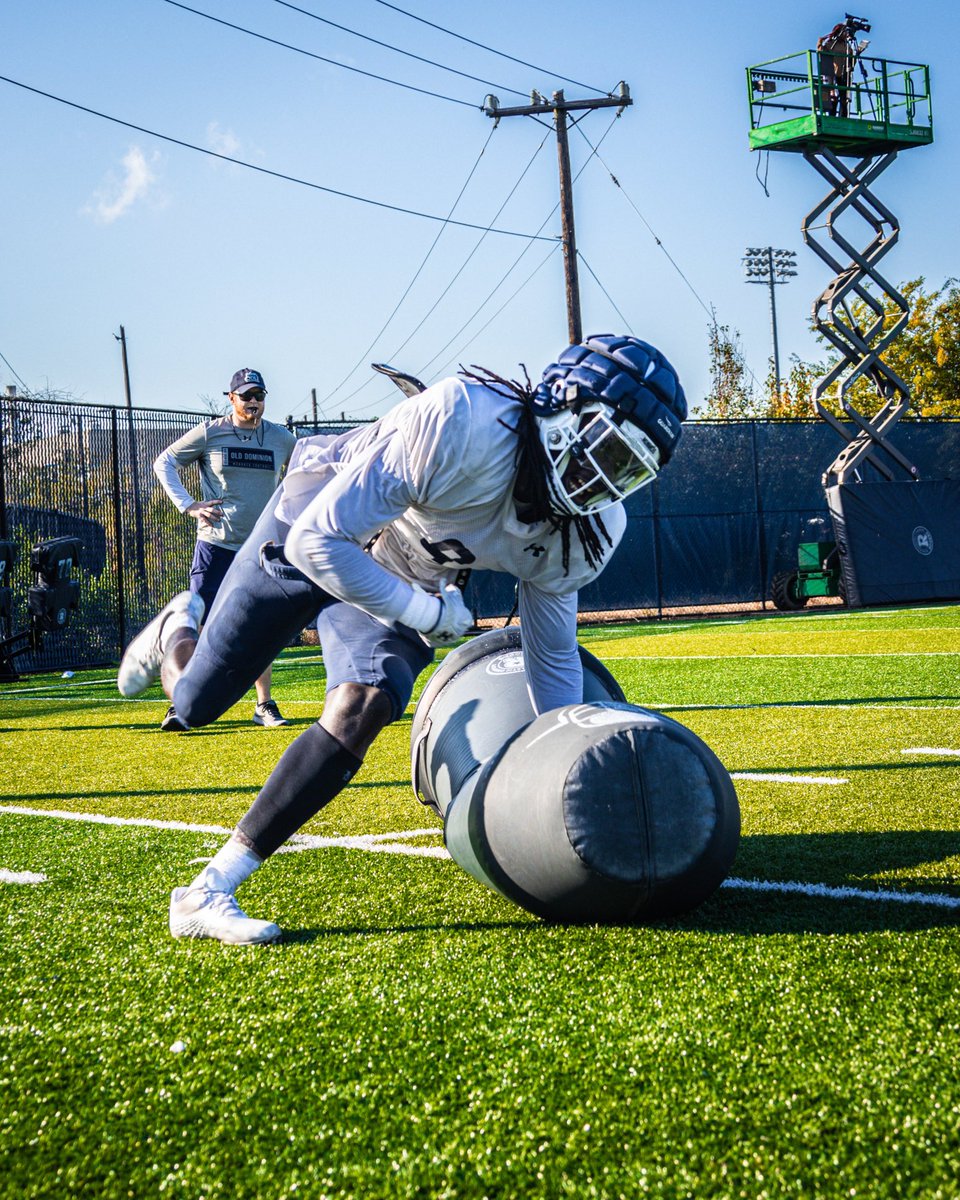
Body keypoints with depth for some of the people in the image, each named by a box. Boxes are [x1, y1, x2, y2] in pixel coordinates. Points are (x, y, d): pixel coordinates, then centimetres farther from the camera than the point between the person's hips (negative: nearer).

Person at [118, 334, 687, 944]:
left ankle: (209, 891, -12)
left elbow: (554, 661, -2)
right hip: (309, 530, -4)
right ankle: (176, 630, 46)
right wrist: (426, 614, -25)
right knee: (195, 701, 5)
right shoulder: (459, 420, -39)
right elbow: (318, 541, -33)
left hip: (404, 576, 4)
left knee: (361, 711, -21)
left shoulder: (585, 533, -18)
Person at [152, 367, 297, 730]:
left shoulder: (280, 438, 6)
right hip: (216, 545, -3)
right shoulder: (209, 433, -3)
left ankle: (264, 705, 17)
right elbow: (164, 462, 4)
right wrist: (188, 505, -7)